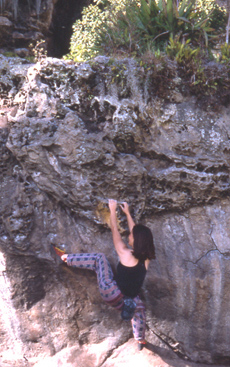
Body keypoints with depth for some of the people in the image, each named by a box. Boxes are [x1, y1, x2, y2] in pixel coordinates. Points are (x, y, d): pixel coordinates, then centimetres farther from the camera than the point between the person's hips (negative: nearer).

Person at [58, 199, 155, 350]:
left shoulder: (126, 254, -15)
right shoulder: (146, 259, 0)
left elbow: (115, 229, -4)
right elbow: (138, 234, 14)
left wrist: (113, 209, 11)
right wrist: (127, 213, 25)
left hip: (112, 293, -5)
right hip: (128, 301, 5)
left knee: (99, 258, 6)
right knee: (139, 306, 42)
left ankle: (67, 258, 16)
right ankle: (140, 340, 46)